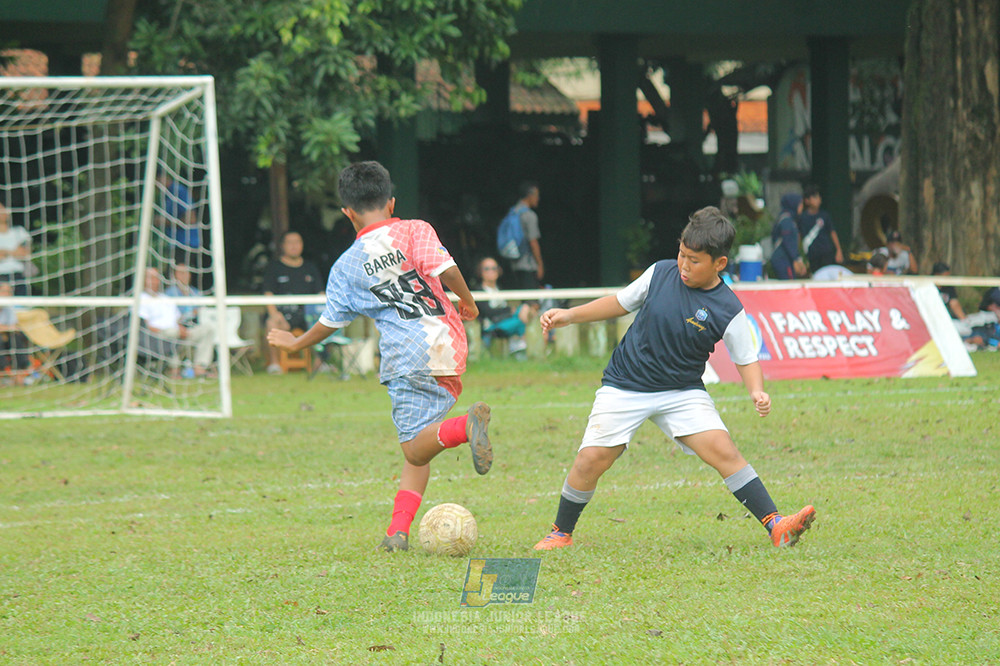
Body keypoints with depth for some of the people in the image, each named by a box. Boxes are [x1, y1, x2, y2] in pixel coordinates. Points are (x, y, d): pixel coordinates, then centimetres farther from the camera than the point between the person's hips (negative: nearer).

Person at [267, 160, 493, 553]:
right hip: (449, 348, 2)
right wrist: (467, 302, 11)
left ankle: (467, 425, -37)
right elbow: (444, 270, -8)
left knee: (416, 448, -7)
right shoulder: (415, 231, 6)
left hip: (406, 356, -2)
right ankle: (399, 530, -1)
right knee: (418, 448, 10)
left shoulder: (345, 267, 10)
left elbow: (330, 322, 18)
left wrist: (296, 343, 37)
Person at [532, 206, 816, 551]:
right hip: (624, 388, 1)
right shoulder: (660, 274, -4)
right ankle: (561, 533, 12)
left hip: (682, 393, -1)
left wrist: (757, 391, -24)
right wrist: (570, 315, 6)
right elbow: (620, 303, 11)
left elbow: (746, 359, -4)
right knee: (591, 460, -10)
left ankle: (775, 525, -18)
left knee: (722, 449, -19)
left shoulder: (727, 310, -11)